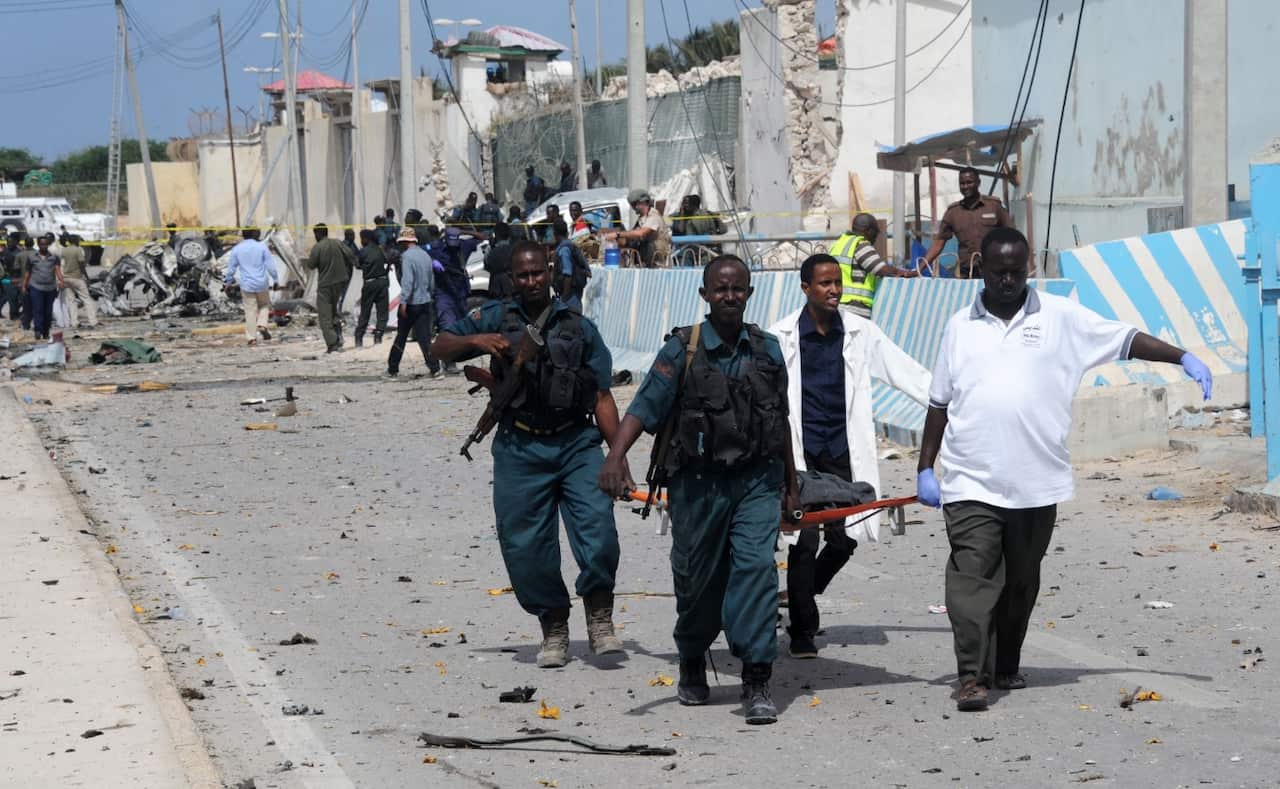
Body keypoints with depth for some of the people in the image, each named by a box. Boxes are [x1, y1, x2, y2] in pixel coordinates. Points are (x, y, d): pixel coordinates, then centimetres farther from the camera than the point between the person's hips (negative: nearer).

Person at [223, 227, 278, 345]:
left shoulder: (237, 249, -1)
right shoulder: (262, 247, -4)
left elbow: (231, 268, 4)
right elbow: (271, 266, -4)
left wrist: (229, 281, 19)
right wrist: (275, 280, 7)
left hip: (247, 285, 0)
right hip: (262, 284, 0)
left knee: (250, 311, 5)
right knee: (264, 305, 22)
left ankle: (251, 337, 4)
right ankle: (262, 325, 0)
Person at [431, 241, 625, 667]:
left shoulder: (578, 326, 10)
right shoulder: (495, 318, 11)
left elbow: (602, 396, 8)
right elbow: (439, 347, 9)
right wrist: (475, 340, -13)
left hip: (577, 443, -1)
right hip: (520, 449, 1)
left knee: (597, 527, -19)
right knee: (525, 545, 2)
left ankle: (599, 617, -3)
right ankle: (553, 628, 18)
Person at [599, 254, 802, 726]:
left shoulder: (767, 350, 7)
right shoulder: (682, 351, -4)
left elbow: (781, 421, 17)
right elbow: (644, 409, -12)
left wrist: (791, 485, 22)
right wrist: (615, 456, -29)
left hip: (757, 480, 1)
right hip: (699, 483, -1)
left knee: (755, 566, -15)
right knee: (697, 577, 9)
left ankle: (756, 684, -14)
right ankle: (692, 664, 35)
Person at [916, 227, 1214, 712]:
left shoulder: (1059, 317, 5)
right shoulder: (961, 326, 8)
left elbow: (1125, 340, 7)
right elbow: (939, 404, 12)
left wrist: (1183, 359, -4)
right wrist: (925, 469, 9)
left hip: (1036, 483, 1)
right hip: (971, 483, -1)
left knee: (1022, 581, 11)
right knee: (972, 574, -12)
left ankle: (1007, 667, 27)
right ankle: (972, 676, -15)